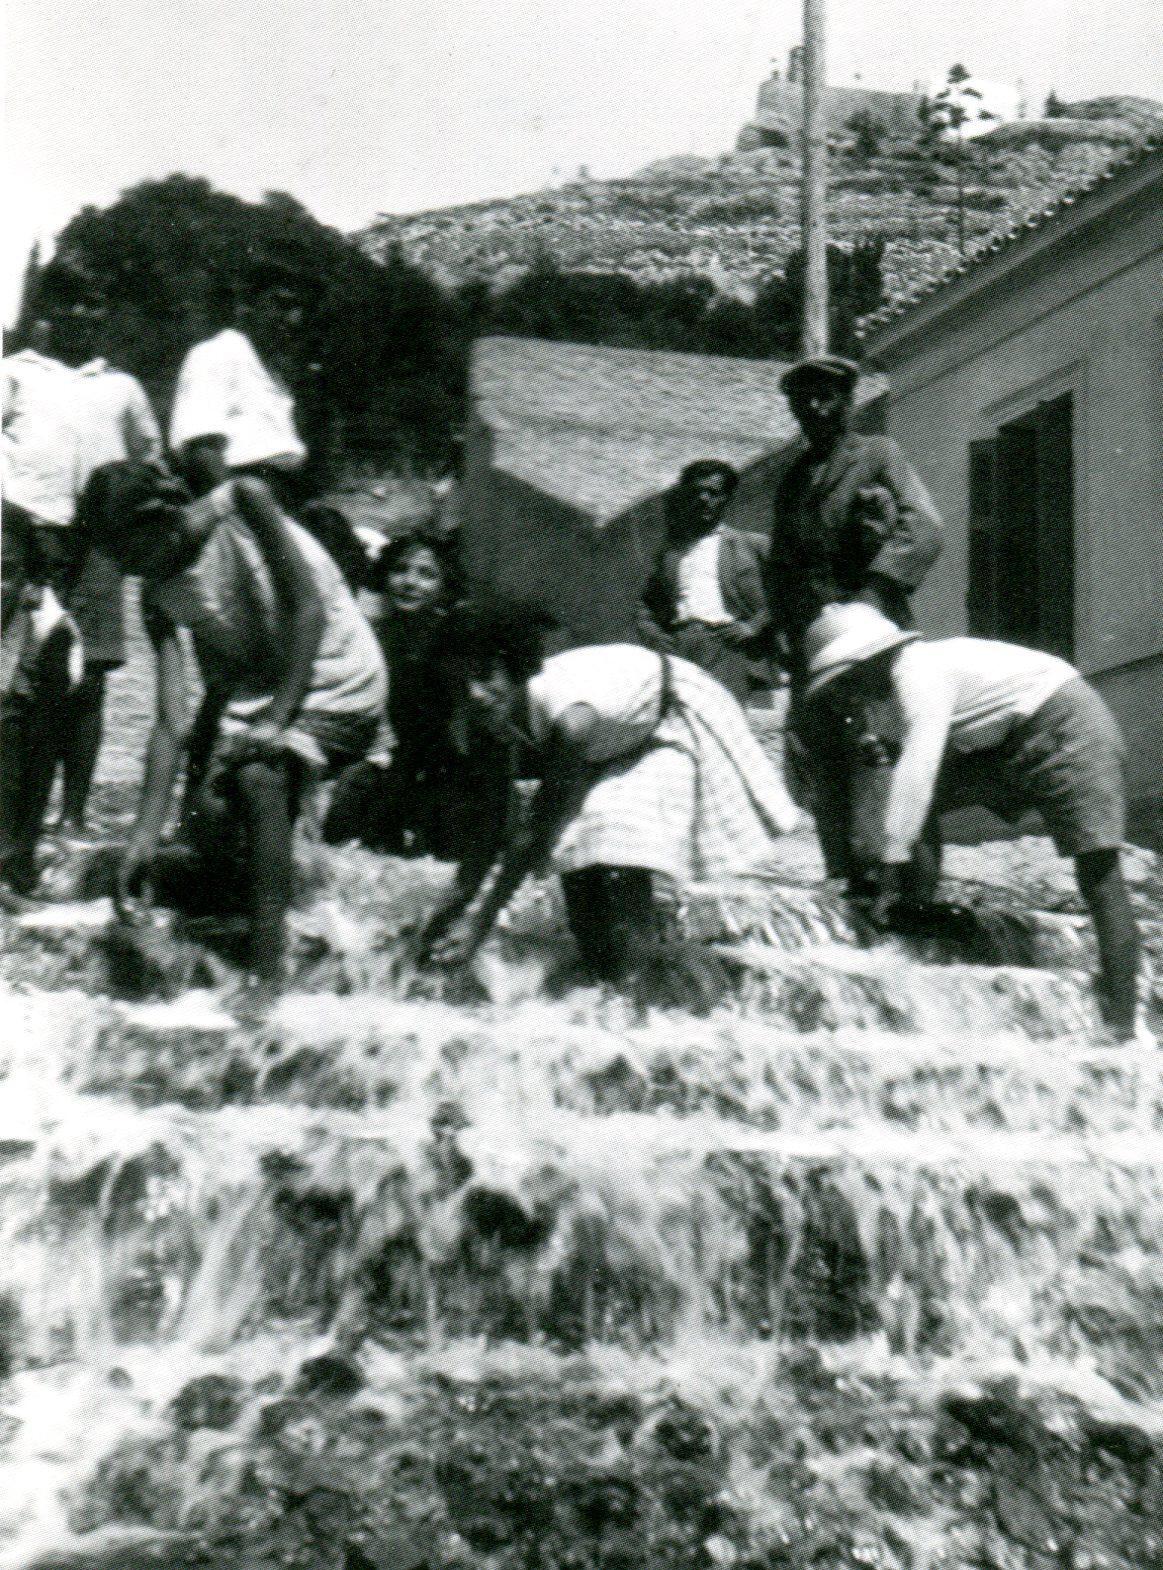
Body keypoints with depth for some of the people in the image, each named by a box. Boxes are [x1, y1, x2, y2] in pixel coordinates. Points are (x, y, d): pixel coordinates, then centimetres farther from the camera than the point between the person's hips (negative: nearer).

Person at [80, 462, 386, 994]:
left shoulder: (243, 502, -18)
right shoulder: (157, 595, -6)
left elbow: (307, 608, -20)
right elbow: (171, 723, -11)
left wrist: (275, 719, -27)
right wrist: (145, 834, -19)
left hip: (336, 685, -6)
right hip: (254, 688, 6)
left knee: (256, 777, -30)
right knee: (208, 829, -9)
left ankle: (267, 981, -28)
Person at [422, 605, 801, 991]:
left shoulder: (570, 719, -41)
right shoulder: (507, 708, -18)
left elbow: (541, 828, -35)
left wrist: (481, 917, -31)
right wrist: (459, 897, -10)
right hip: (618, 740, 8)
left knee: (622, 860, -23)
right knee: (574, 838, -5)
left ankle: (627, 989, -13)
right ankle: (595, 977, 10)